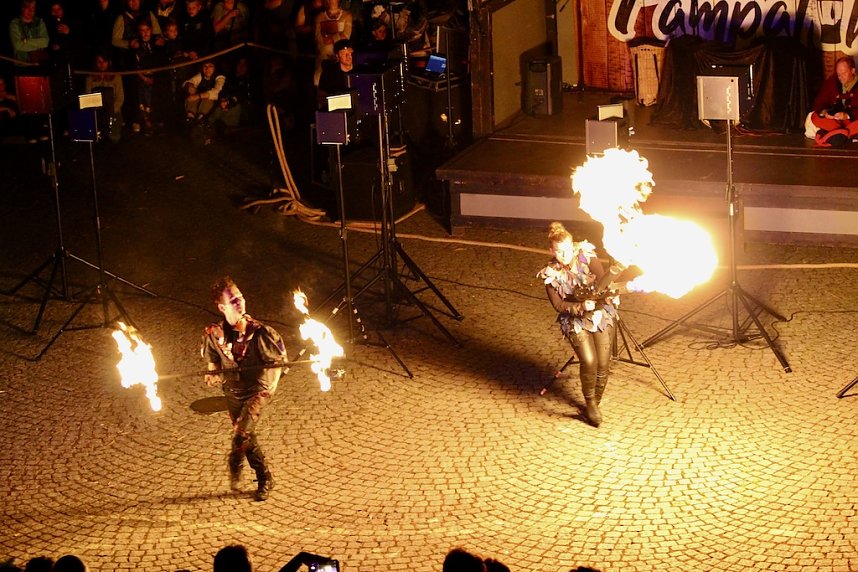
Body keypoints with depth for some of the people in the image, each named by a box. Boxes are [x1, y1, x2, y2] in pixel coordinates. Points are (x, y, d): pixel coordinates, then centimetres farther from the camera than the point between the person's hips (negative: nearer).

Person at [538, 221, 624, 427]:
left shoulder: (587, 259, -8)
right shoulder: (551, 274, -5)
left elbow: (601, 285, -20)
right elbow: (558, 305, -8)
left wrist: (617, 269, -38)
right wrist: (581, 307, -23)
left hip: (602, 315, 1)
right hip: (575, 321, -1)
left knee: (603, 364, -6)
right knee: (589, 361, -19)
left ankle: (596, 402, 18)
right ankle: (590, 403, 2)